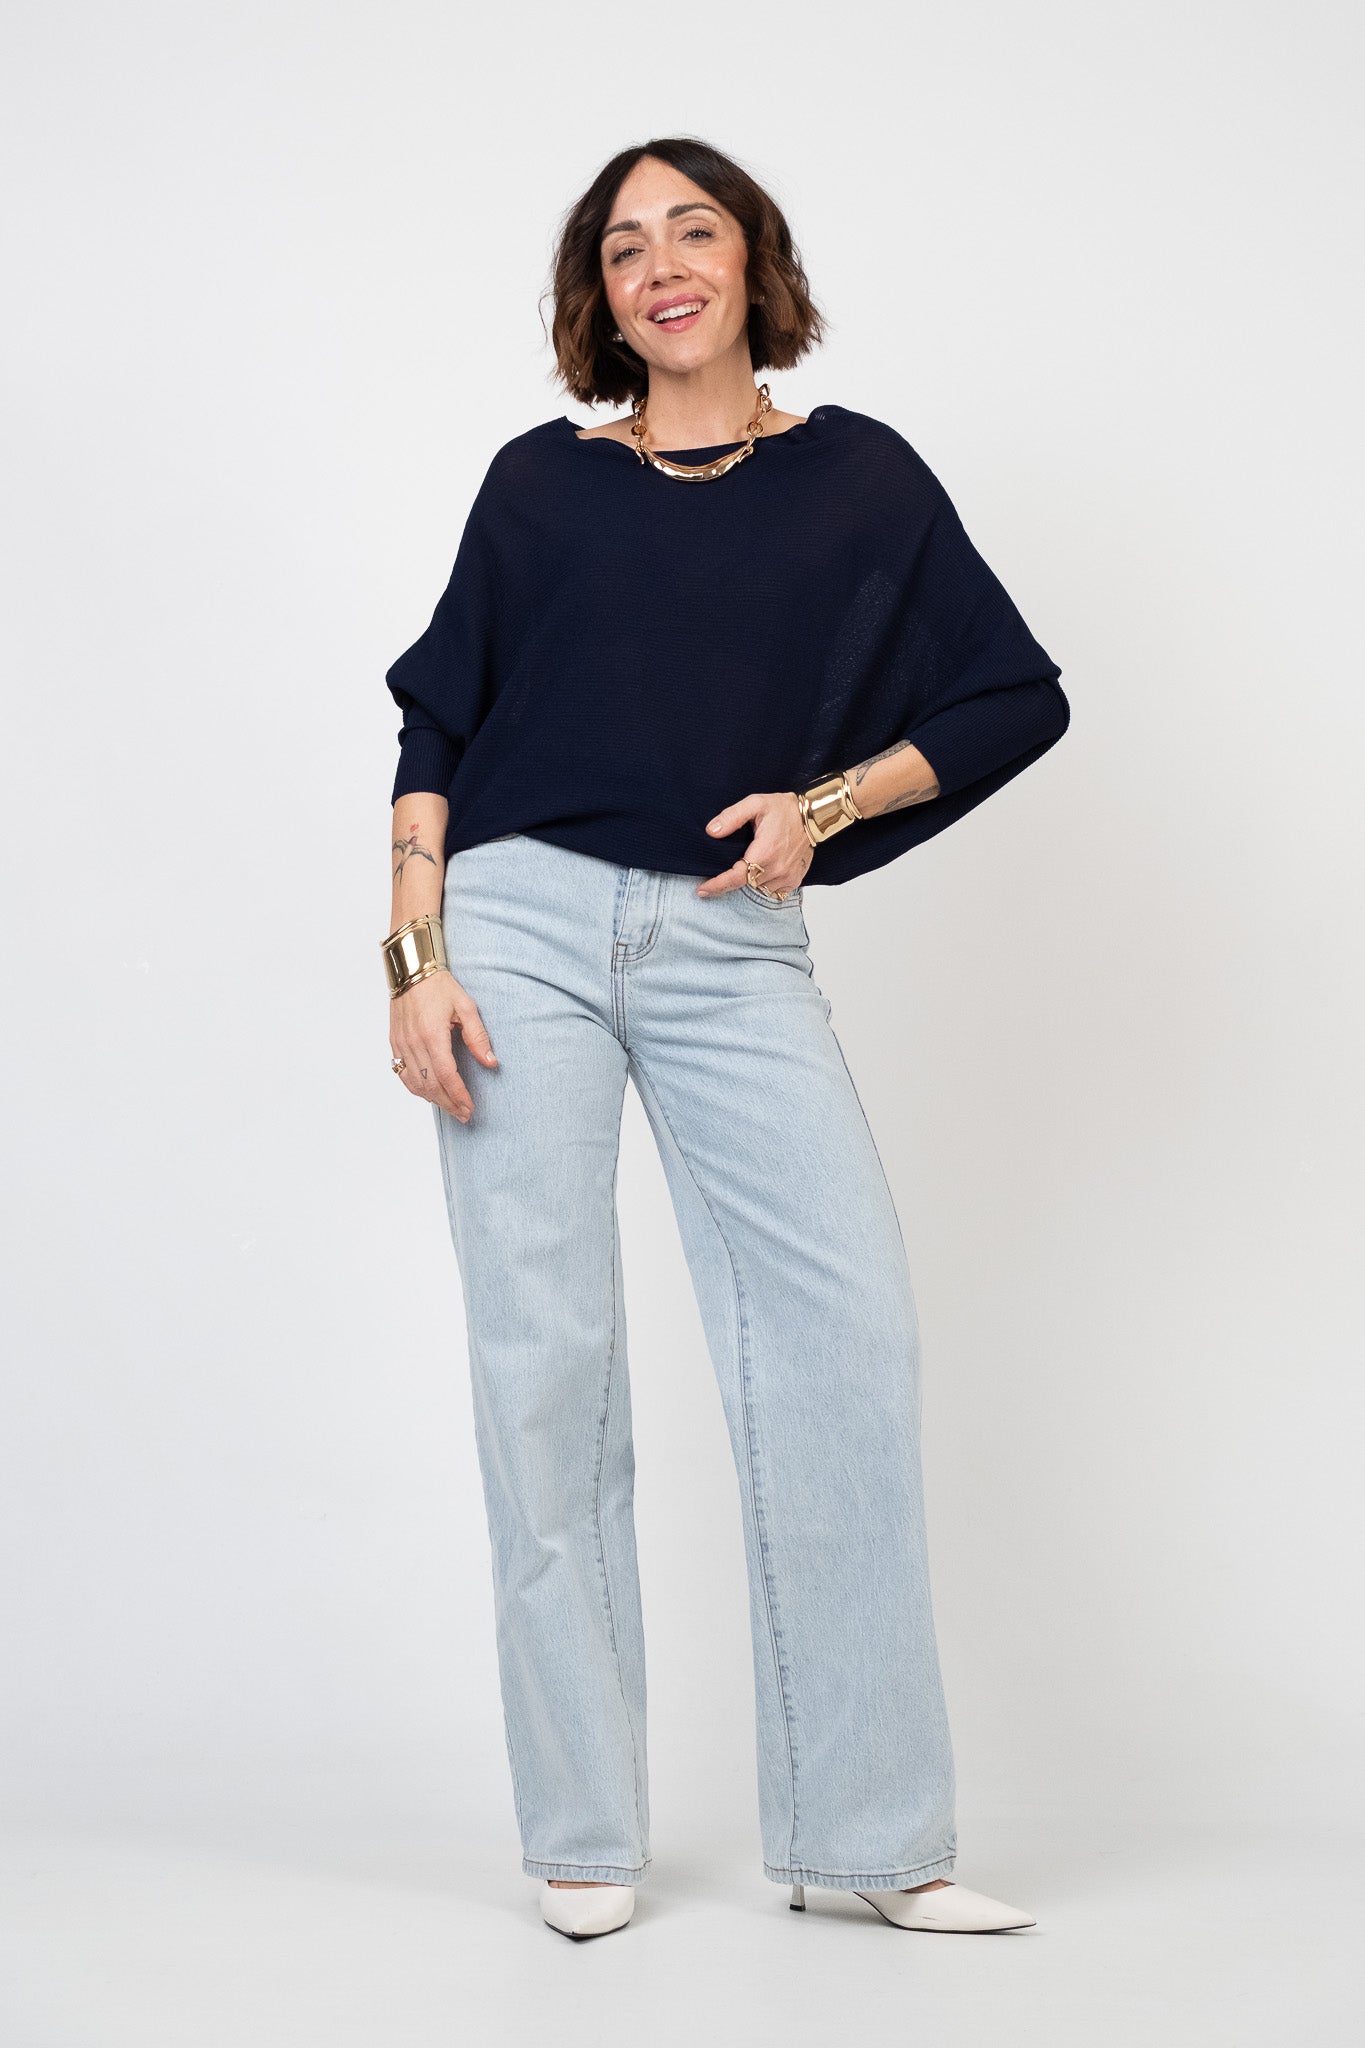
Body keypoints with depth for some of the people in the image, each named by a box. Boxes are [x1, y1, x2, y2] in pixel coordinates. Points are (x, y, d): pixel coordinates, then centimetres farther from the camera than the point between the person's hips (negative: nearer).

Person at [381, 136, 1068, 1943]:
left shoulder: (860, 477, 12)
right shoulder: (542, 483, 12)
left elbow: (1019, 698, 12)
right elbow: (438, 722, 10)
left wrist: (827, 802, -2)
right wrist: (415, 952, -2)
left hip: (732, 947, 0)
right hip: (526, 922, 0)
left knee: (850, 1320, -13)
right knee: (546, 1352, -4)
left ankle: (866, 1833, -5)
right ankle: (584, 1838, 4)